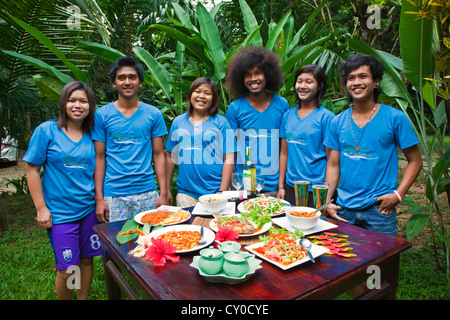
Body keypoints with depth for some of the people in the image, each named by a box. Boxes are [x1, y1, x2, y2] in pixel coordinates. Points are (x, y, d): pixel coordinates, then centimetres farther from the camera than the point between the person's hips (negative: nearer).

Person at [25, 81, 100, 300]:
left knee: (86, 260, 14)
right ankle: (63, 297, 30)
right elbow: (32, 170, -5)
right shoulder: (46, 130, -7)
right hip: (60, 213, -4)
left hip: (89, 209, 4)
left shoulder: (91, 135, 4)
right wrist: (41, 208, -8)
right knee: (67, 269, 3)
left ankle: (83, 298, 34)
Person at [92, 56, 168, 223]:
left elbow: (158, 154, 4)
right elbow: (99, 157, 3)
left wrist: (163, 193, -2)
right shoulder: (102, 115, 2)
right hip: (113, 195, -1)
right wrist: (99, 198, -2)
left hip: (147, 193, 1)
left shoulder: (153, 114, 4)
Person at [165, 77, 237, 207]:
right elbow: (171, 157, 13)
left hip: (214, 192, -2)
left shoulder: (221, 122, 2)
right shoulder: (178, 121, 10)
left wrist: (222, 193, -9)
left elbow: (229, 159, -3)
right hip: (185, 192, 2)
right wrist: (166, 189, 11)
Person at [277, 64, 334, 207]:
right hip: (291, 186, 4)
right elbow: (284, 153, 11)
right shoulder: (288, 115, 8)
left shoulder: (326, 116, -6)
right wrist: (281, 186, 9)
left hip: (316, 189, -4)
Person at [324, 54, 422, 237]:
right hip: (344, 209, 3)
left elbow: (415, 161, 1)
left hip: (380, 209, -2)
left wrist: (398, 194, -12)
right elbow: (333, 165, 7)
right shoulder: (337, 122, 5)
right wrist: (327, 201, -2)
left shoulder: (395, 118, -3)